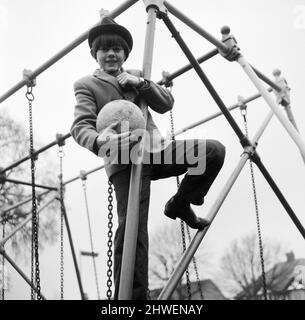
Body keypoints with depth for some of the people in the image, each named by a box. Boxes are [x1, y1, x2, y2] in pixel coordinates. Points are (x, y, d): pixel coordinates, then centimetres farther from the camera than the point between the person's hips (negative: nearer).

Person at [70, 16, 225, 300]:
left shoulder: (135, 75, 23)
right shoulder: (86, 84, 8)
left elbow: (166, 104, 12)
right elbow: (80, 126, -8)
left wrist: (141, 83, -7)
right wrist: (99, 141, -33)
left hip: (156, 149, 5)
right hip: (125, 159, -5)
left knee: (214, 150, -13)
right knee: (132, 226, -19)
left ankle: (180, 204, 7)